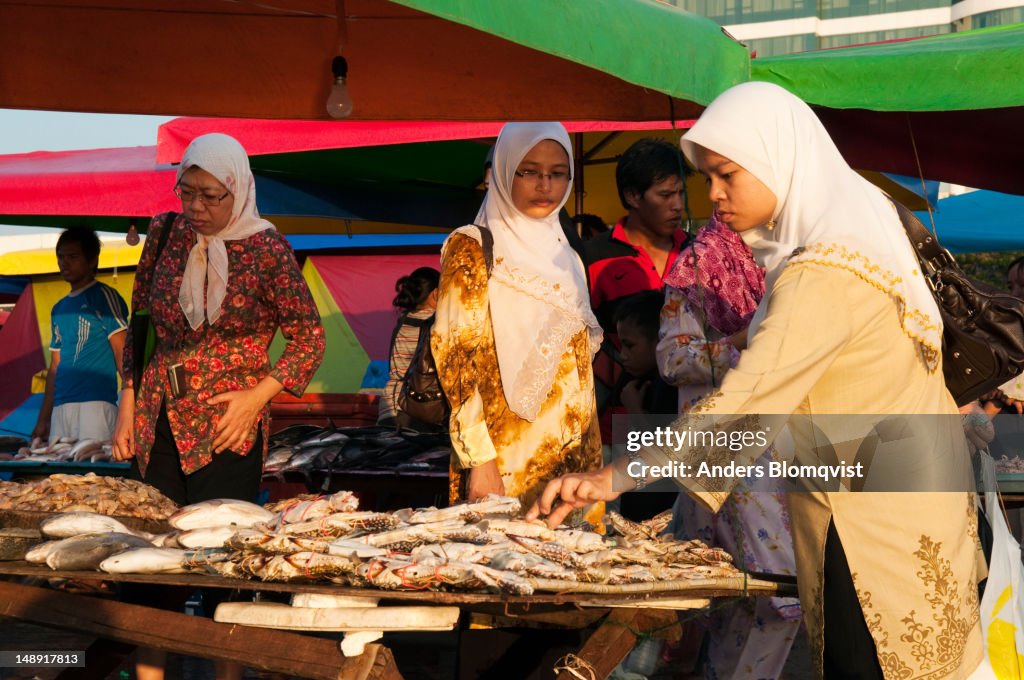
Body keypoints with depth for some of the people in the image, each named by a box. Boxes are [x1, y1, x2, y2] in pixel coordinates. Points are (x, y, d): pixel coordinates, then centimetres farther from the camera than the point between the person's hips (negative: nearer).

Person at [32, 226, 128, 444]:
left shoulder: (104, 296, 2)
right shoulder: (59, 309, 21)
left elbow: (122, 353, -6)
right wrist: (43, 419, 19)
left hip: (95, 404, -6)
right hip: (60, 409, 6)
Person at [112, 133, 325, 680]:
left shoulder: (266, 249, -6)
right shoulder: (167, 232, 5)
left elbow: (308, 337, -2)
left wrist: (257, 395, -11)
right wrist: (128, 402, 7)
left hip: (226, 428, -4)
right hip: (157, 422, 4)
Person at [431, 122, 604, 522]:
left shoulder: (566, 259, 15)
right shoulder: (473, 249, -4)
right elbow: (457, 357, -11)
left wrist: (591, 455, 12)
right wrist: (480, 461, -18)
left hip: (573, 461, 6)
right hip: (506, 460, -6)